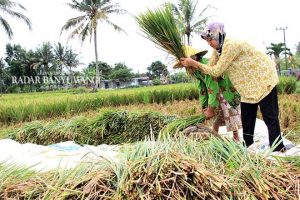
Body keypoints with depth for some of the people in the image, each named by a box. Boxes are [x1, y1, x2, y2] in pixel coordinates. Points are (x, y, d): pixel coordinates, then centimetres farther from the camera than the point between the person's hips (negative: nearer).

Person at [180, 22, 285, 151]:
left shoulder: (231, 45, -27)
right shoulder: (217, 49, 2)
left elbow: (216, 71, -26)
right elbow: (209, 68, -1)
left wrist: (193, 63, -25)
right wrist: (191, 65, -14)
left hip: (263, 79, -9)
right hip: (249, 85, 9)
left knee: (269, 116, -6)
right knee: (246, 117, 11)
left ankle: (278, 150, 0)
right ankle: (247, 145, 22)